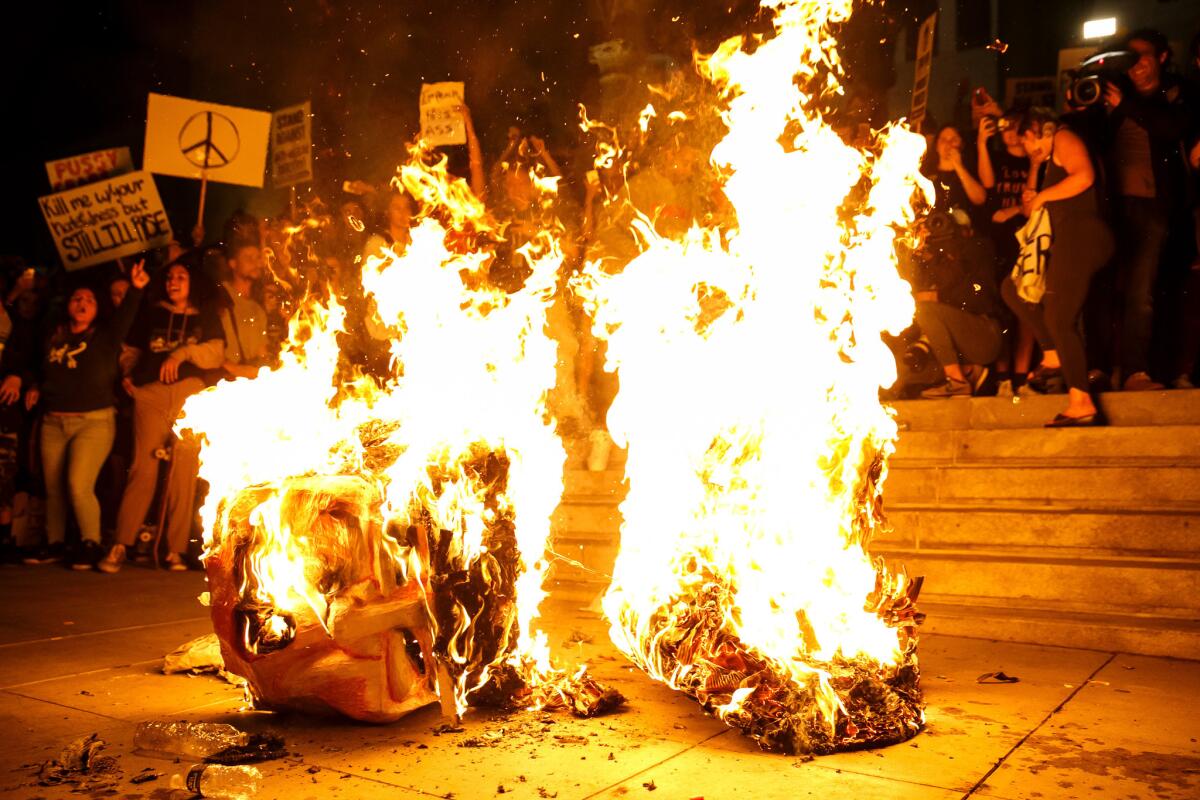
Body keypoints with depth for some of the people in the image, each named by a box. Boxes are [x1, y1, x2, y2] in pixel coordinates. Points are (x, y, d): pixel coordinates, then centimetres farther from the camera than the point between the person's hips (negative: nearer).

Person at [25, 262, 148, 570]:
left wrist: (135, 290, -34)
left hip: (95, 420, -5)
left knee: (79, 485, -17)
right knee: (53, 488, 8)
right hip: (54, 421, 5)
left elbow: (124, 318, -18)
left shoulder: (105, 336, 2)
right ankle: (54, 543, 25)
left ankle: (90, 543, -1)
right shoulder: (55, 337, 14)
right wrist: (37, 388, 8)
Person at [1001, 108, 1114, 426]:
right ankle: (1053, 356, 13)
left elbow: (1085, 176, -19)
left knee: (1058, 319, -15)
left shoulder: (1063, 139, 1)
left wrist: (1042, 196, -8)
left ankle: (1082, 403, -17)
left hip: (1082, 236, -10)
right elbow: (1030, 209, 29)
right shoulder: (1050, 160, 26)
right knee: (1012, 289, 17)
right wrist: (1034, 168, 21)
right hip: (1068, 242, 10)